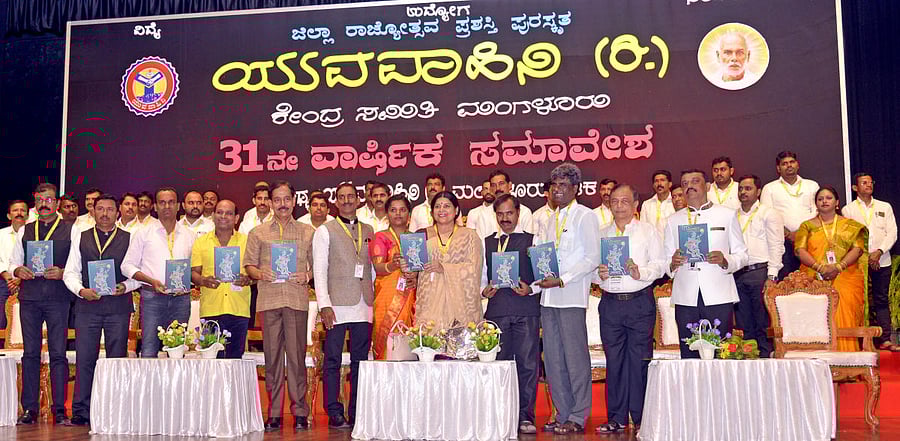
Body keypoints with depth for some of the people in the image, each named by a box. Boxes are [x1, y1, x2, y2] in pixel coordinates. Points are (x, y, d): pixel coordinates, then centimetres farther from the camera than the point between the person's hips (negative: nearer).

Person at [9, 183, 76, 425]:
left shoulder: (71, 230, 6)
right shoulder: (24, 231, 16)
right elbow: (13, 261, 16)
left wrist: (62, 273, -15)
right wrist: (18, 271, -5)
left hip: (58, 297, -3)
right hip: (29, 296, 3)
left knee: (58, 353, -4)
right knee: (30, 352, 5)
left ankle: (59, 410, -1)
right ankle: (29, 409, 11)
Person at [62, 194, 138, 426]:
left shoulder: (129, 239, 9)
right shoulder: (80, 238, 14)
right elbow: (70, 272, 10)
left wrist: (125, 286, -13)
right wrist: (81, 290, -8)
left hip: (118, 305, -1)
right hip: (87, 304, 1)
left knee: (117, 358, 0)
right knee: (84, 358, -2)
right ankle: (81, 411, 5)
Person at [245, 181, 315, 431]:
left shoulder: (307, 232, 13)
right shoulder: (258, 233, 15)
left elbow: (317, 265, 12)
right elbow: (248, 265, 13)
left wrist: (307, 276, -7)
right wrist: (259, 274, -7)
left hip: (297, 299, -1)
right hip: (269, 299, 1)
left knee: (297, 355, -2)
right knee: (272, 355, 2)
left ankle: (300, 412, 5)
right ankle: (274, 414, 9)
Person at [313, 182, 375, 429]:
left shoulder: (368, 231, 17)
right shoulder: (325, 231, 5)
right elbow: (320, 270, -1)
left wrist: (374, 298, 8)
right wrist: (324, 304, -10)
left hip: (363, 306, 4)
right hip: (337, 305, -4)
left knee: (360, 361, 6)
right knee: (333, 361, -1)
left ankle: (357, 414, 12)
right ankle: (334, 414, 5)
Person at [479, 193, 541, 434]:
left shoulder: (532, 240, 10)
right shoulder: (486, 243, 18)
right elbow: (481, 275, 18)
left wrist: (531, 289, -12)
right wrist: (484, 290, -2)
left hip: (526, 308, -2)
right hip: (496, 309, 2)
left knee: (527, 362, -3)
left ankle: (525, 416, 5)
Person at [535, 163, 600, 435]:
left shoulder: (585, 216, -2)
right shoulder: (551, 218, 19)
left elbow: (593, 258, -8)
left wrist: (562, 280, -14)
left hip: (572, 296, -7)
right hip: (548, 296, 7)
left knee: (575, 356, -5)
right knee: (553, 358, 7)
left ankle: (578, 418, 2)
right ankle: (563, 414, 14)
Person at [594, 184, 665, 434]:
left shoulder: (648, 231, 8)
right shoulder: (601, 235, 15)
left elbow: (660, 264, 0)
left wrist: (640, 272, -16)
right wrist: (598, 273, -8)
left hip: (640, 302, -2)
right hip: (610, 302, 3)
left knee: (640, 359, -2)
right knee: (614, 360, 3)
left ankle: (641, 418, 7)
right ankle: (617, 418, 11)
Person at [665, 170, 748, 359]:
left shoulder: (727, 215, 12)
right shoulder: (673, 220, 16)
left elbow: (742, 255, 9)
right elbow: (665, 261, 13)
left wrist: (725, 260, -12)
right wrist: (673, 263, -10)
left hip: (719, 296, -1)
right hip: (685, 298, 1)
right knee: (689, 355, 0)